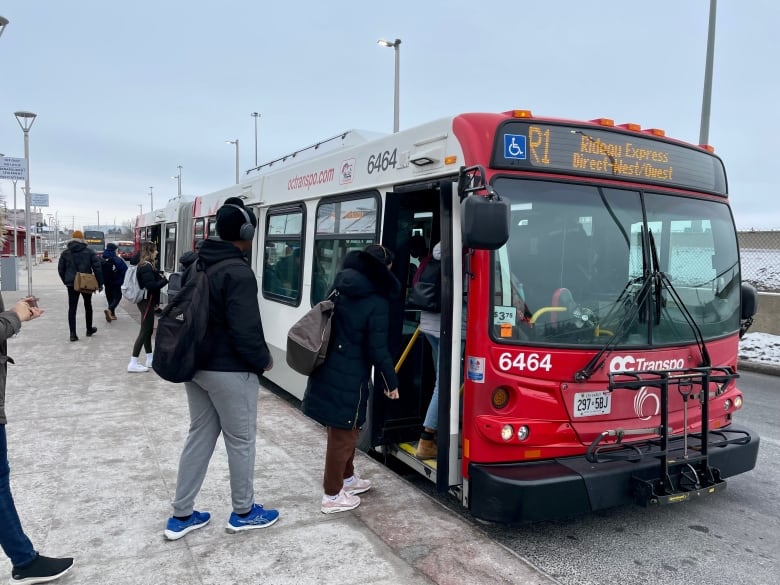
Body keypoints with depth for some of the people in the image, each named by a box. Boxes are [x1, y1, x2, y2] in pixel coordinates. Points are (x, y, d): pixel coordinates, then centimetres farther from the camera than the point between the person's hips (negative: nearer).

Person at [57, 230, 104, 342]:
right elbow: (97, 268, -6)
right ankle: (89, 329, 27)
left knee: (72, 308, 0)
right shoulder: (89, 252, -3)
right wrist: (100, 283, 0)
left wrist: (66, 281, 17)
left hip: (71, 284, 1)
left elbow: (60, 269, 5)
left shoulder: (65, 253, 4)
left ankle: (73, 334, -7)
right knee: (88, 306, 17)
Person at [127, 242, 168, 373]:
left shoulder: (145, 265, 12)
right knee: (144, 331, -7)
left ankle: (150, 359, 25)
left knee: (148, 330, 16)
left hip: (146, 301, 11)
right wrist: (165, 280, -15)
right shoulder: (146, 267, -18)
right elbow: (151, 285, -24)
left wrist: (160, 277, 3)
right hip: (147, 302, -11)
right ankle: (133, 363, -5)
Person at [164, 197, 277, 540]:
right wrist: (264, 361, -6)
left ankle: (181, 515, 25)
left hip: (195, 364, 9)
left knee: (200, 435, 17)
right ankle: (243, 513, 24)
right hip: (229, 371, -8)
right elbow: (245, 330, -22)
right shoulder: (238, 272, -21)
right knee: (241, 440, 8)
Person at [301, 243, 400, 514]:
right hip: (348, 378, -8)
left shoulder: (340, 289, 6)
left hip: (327, 371, 8)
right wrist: (391, 382, -5)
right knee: (343, 433, 7)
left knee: (344, 429, 24)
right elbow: (377, 350, -16)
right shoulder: (377, 302, -17)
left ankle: (347, 477, 42)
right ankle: (332, 495, 20)